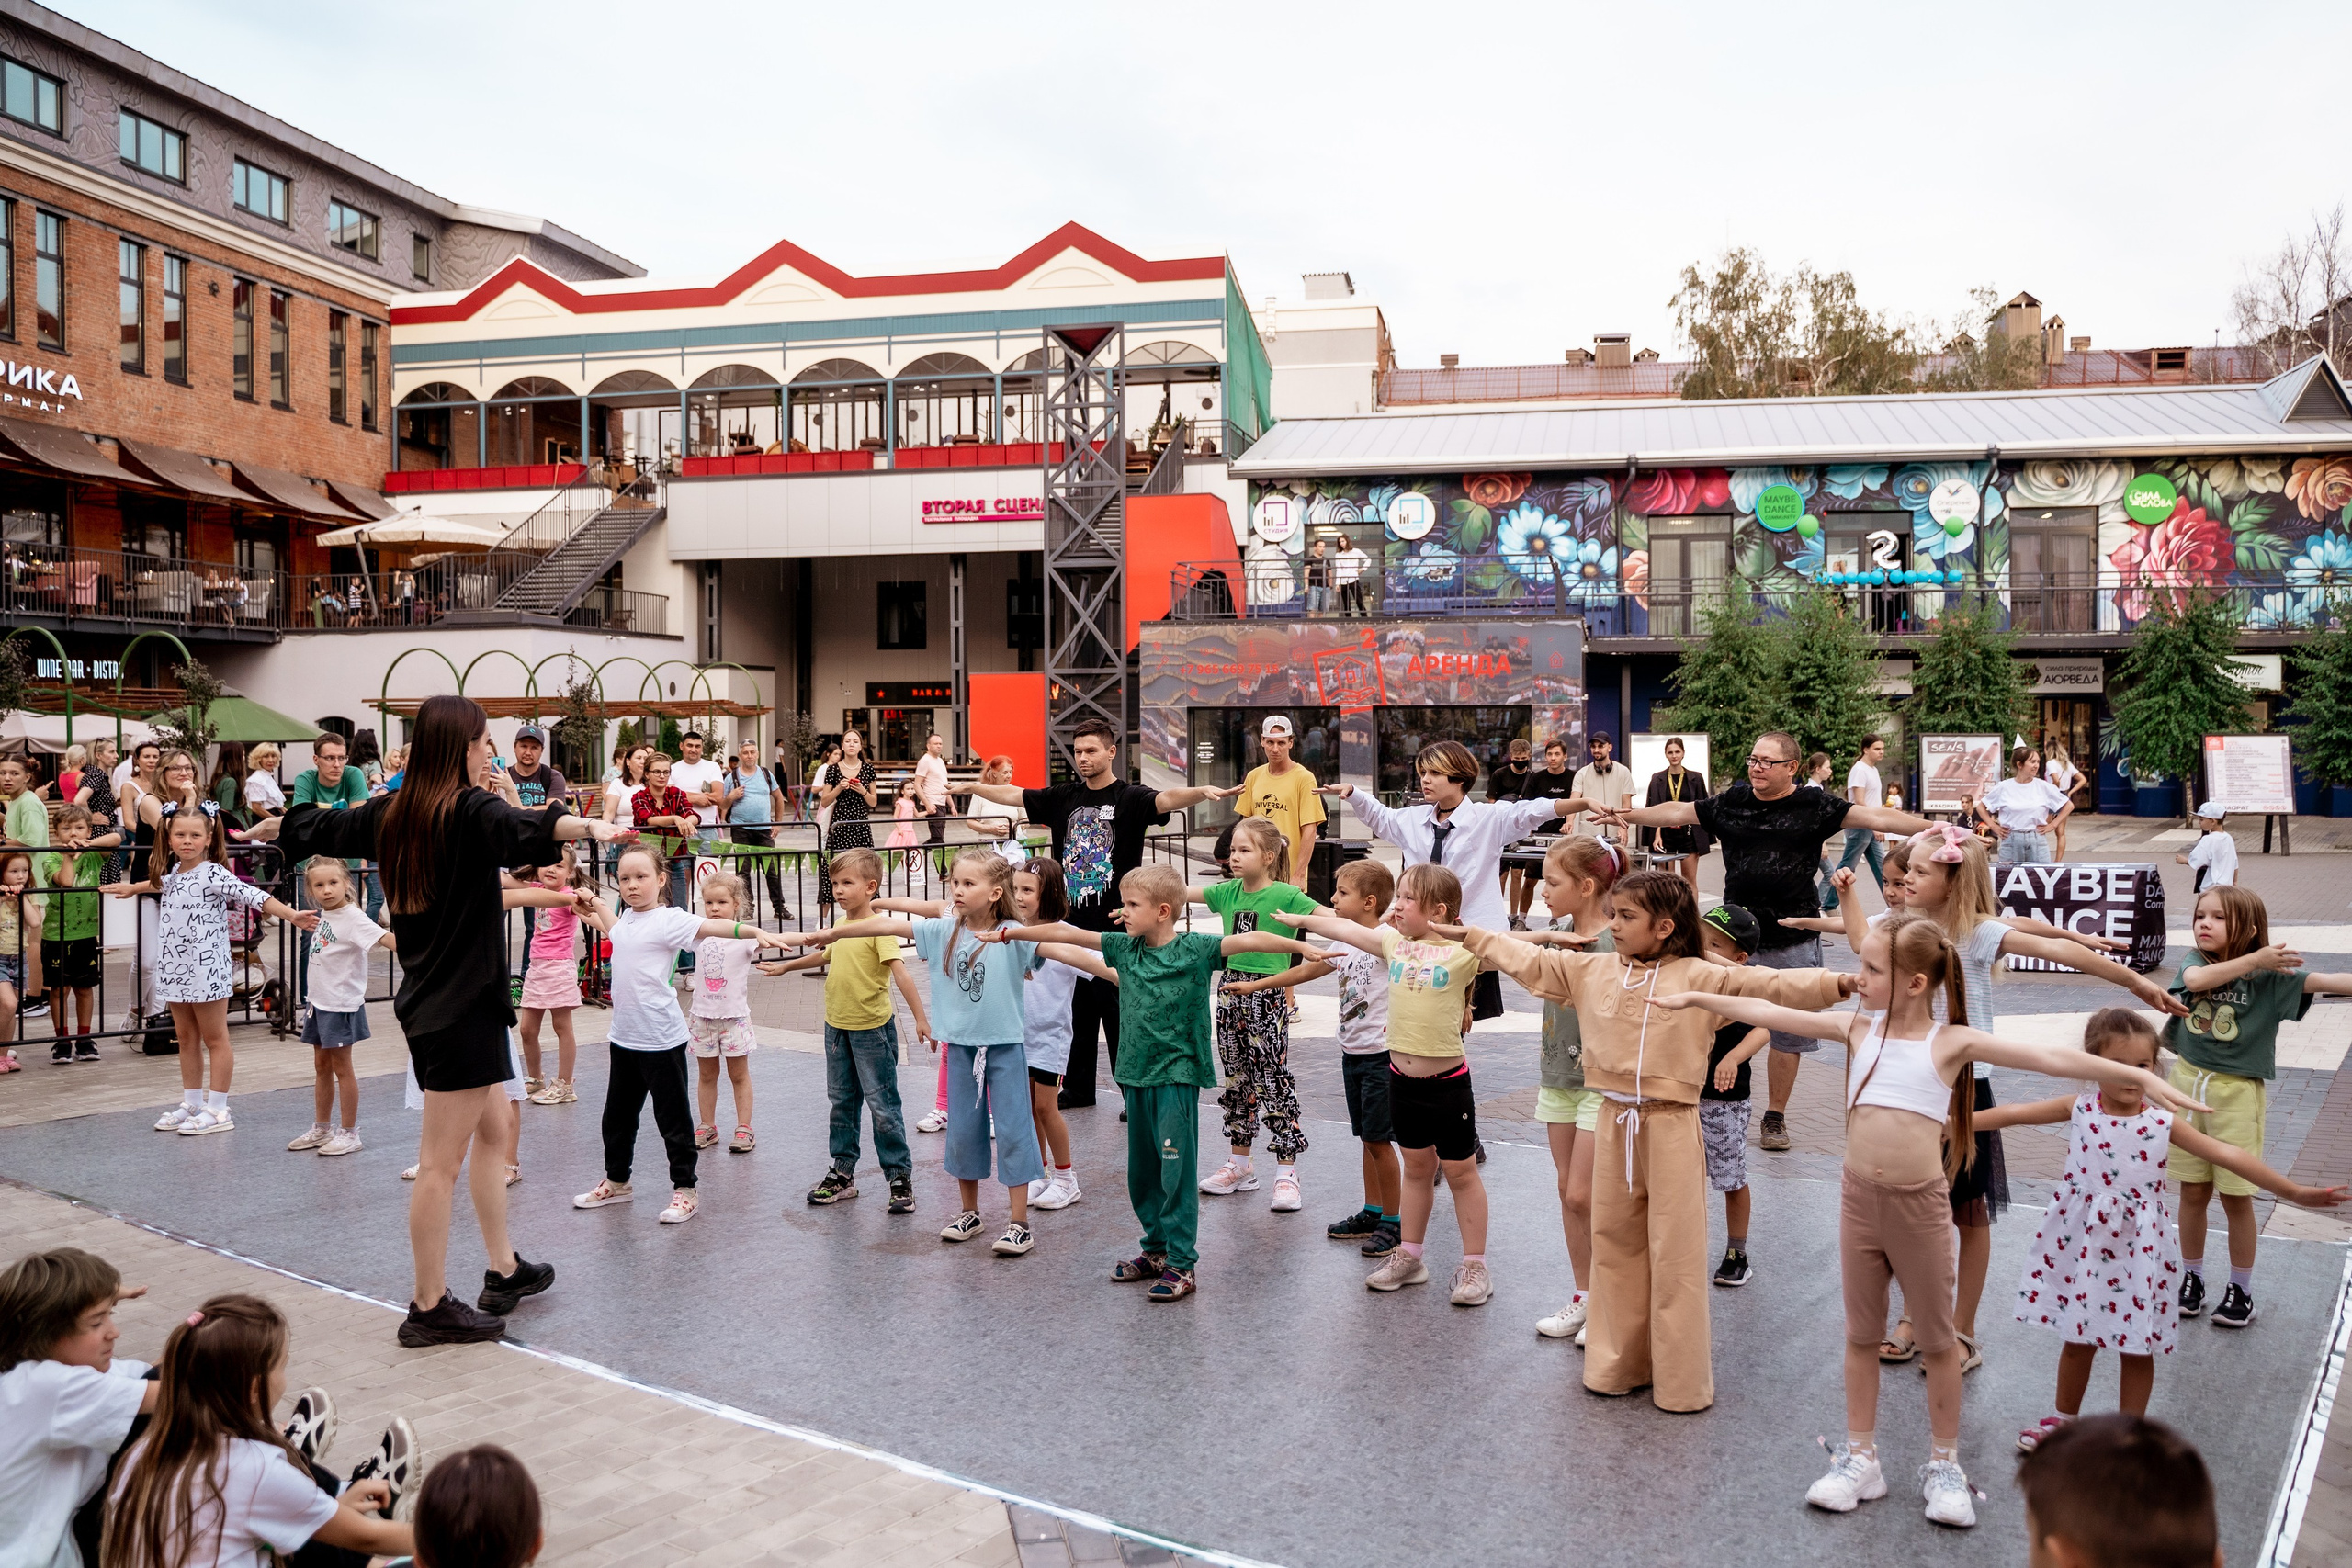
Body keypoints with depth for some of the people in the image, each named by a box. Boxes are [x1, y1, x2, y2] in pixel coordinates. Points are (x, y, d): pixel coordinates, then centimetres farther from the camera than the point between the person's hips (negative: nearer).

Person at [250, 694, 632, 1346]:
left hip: (427, 999, 9)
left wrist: (273, 827, 46)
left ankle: (504, 1270, 30)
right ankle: (430, 1309, 6)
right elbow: (522, 831, -38)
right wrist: (586, 826, -56)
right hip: (462, 1005, -9)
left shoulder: (391, 813, 8)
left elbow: (321, 828, 26)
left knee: (494, 1128, 20)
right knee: (442, 1160, -2)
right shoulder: (469, 811, -16)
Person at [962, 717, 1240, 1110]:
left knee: (1119, 1010, 0)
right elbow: (1011, 794, 19)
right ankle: (1077, 1088, 27)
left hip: (1115, 925, -5)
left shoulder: (1130, 798, -6)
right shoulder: (1063, 798, 10)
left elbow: (1167, 799, -25)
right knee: (1075, 1009, 14)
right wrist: (970, 787, 25)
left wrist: (1203, 791, -44)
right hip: (1071, 921, 5)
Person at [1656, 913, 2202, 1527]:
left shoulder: (1951, 1041, -9)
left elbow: (2048, 1057, -16)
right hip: (1860, 1200, 3)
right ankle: (1860, 1459, 28)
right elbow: (1768, 1013, 4)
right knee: (1861, 1335, 14)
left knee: (1937, 1339, 13)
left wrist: (2139, 1076, -23)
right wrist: (1694, 997, 6)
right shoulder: (1857, 1028, 1)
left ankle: (1944, 1466, 28)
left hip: (1920, 1206, -3)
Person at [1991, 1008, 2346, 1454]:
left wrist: (2295, 1191, -5)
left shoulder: (2162, 1123, -7)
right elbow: (2014, 1113, -5)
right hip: (2083, 1246, 1)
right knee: (2077, 1340, 15)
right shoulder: (2079, 1110, -7)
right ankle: (2064, 1418, 35)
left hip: (2137, 1252, -1)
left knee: (2137, 1348, 10)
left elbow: (2228, 1156, -6)